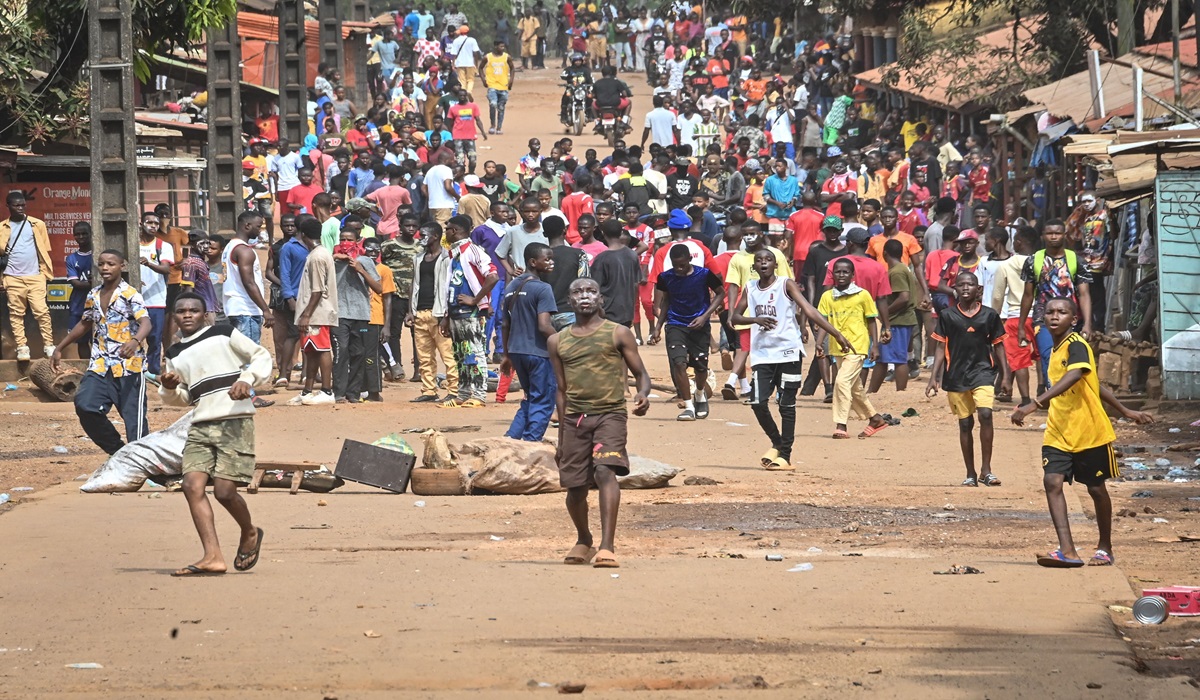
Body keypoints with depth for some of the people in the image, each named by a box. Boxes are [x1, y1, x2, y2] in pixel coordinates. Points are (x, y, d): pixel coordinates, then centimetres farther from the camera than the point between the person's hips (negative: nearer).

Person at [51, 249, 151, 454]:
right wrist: (59, 349, 28)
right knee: (85, 406, -11)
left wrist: (135, 341, -45)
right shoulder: (93, 296, 12)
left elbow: (145, 322, -23)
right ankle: (118, 452, 4)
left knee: (134, 416, -6)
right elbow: (85, 324, 27)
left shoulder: (130, 295, -8)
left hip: (129, 366, -6)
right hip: (101, 366, 6)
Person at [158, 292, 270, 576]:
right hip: (200, 426, 5)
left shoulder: (223, 335, 4)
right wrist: (170, 388, 5)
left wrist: (247, 379, -11)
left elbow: (261, 355, 6)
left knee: (224, 490, -13)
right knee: (192, 485, -14)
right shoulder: (175, 354, 19)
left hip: (235, 422, -5)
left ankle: (250, 534, 18)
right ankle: (212, 557, -15)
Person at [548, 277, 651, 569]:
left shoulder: (618, 334, 5)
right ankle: (583, 541, 35)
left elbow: (641, 373, 7)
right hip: (575, 419, 4)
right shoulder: (558, 342, 13)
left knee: (605, 471, -24)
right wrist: (561, 436, 17)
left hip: (610, 414, -4)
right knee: (575, 487, 6)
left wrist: (642, 395, -17)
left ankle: (607, 547, -29)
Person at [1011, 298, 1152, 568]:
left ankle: (1105, 548, 26)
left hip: (1090, 432, -7)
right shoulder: (1056, 349, 11)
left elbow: (1074, 376, -37)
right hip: (1058, 433, 7)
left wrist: (1036, 403, -47)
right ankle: (1067, 550, -21)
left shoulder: (1076, 345, -15)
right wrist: (1124, 411, 27)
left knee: (1096, 489, 8)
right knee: (1052, 482, -14)